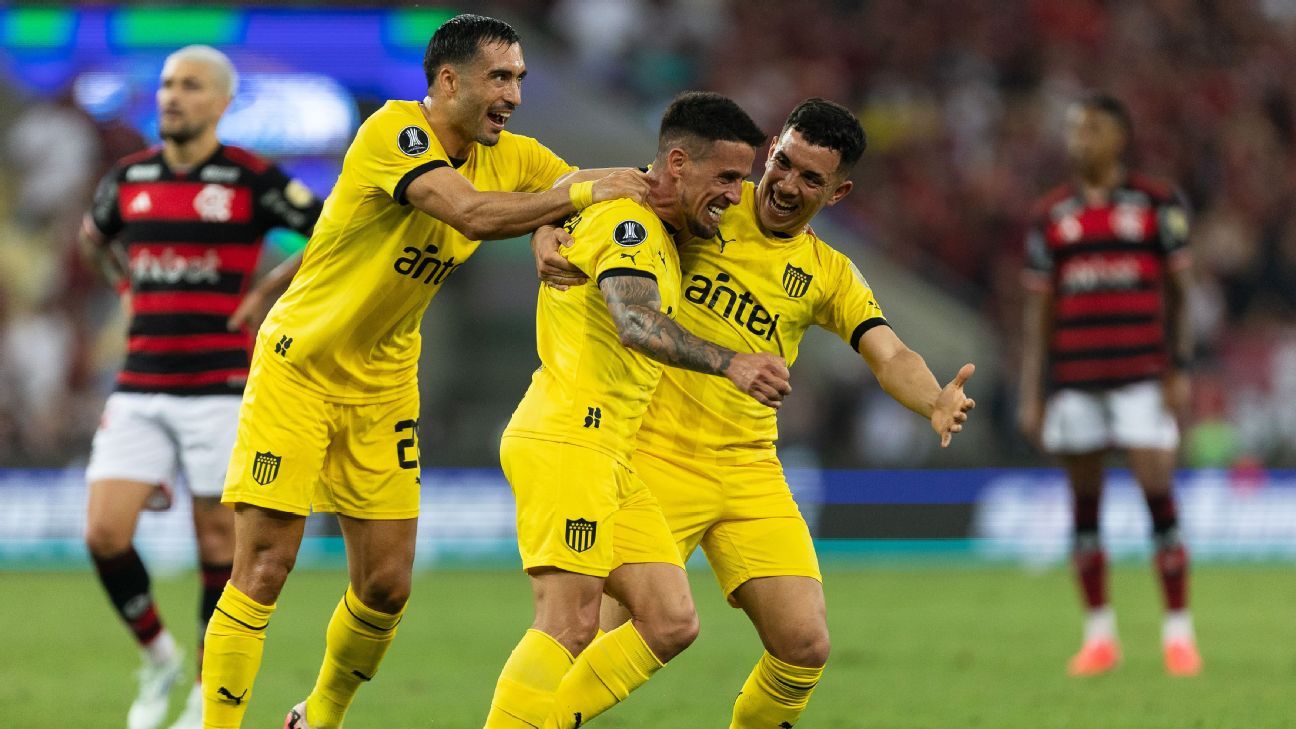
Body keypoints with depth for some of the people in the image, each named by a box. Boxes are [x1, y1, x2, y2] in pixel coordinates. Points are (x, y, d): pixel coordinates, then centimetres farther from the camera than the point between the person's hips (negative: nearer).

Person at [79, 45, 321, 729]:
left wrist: (268, 291, -4)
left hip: (219, 390, -4)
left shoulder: (251, 179, -5)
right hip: (138, 392, 4)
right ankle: (157, 658, 15)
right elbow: (93, 234, 31)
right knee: (105, 534, -8)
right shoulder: (129, 177, 8)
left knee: (218, 544, 0)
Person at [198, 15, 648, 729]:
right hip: (298, 368, -6)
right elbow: (473, 213, -34)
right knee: (261, 573, -9)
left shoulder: (513, 158, 0)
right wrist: (581, 194, -29)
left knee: (386, 587, 5)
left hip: (383, 384, 6)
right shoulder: (393, 131, -21)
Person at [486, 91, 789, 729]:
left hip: (610, 457, 10)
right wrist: (727, 363, -44)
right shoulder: (627, 223, -11)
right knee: (570, 626, -17)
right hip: (566, 442, -10)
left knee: (671, 622, 2)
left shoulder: (658, 234, 20)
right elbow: (635, 324, -30)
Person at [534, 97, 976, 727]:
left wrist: (936, 403, -23)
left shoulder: (827, 274, 10)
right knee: (609, 645, -11)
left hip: (750, 471, 4)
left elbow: (890, 357, -1)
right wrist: (546, 237, -19)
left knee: (804, 646, -6)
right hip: (657, 458, -4)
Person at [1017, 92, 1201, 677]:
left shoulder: (1157, 205, 4)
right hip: (1074, 381, 3)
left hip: (1142, 378, -3)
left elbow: (1180, 292, 5)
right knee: (1084, 506, 5)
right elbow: (1038, 311, 11)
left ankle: (1177, 632, -2)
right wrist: (1031, 396, 6)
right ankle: (1099, 635, 13)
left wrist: (1179, 369, -3)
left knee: (1159, 499, -8)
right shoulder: (1050, 217, 10)